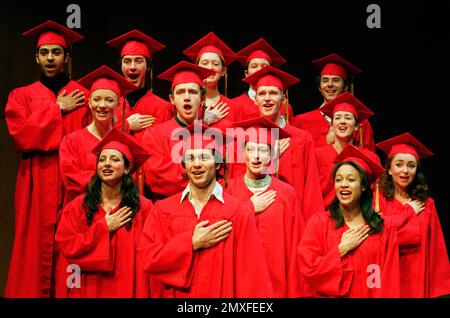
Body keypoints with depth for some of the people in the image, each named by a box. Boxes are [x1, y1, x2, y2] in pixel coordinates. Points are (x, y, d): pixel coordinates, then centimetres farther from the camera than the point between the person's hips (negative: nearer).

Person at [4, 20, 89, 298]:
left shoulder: (83, 97, 10)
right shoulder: (21, 96, 12)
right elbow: (20, 135, -5)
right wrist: (57, 109, -2)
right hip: (37, 188, 0)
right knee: (37, 251, -2)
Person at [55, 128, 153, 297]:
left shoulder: (143, 207, -3)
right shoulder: (78, 206, 1)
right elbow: (67, 246, -9)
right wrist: (103, 228, -12)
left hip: (128, 288, -1)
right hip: (90, 288, 1)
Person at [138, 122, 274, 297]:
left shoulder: (238, 213, -8)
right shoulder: (162, 210, -2)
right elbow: (148, 258, -10)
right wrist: (193, 243, -16)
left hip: (222, 294, -1)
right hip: (176, 293, 2)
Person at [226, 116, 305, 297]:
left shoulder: (287, 193, 0)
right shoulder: (228, 189, -1)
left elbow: (294, 248, -2)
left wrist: (294, 293, -7)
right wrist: (251, 208, -11)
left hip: (277, 284, 0)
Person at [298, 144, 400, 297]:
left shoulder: (384, 228, -3)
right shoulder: (319, 222, -6)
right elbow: (308, 269, -13)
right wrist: (342, 249, -15)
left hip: (370, 294, 1)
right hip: (330, 294, -1)